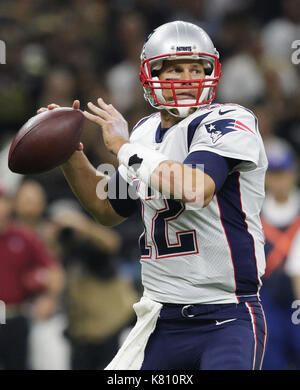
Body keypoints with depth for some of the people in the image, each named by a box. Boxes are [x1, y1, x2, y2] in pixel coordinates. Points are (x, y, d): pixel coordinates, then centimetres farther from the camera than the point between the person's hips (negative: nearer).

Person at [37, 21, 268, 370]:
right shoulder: (146, 133, 12)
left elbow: (196, 190, -29)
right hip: (162, 320, 6)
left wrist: (124, 147, -16)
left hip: (228, 319, -6)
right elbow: (109, 210, 27)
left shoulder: (229, 123, -10)